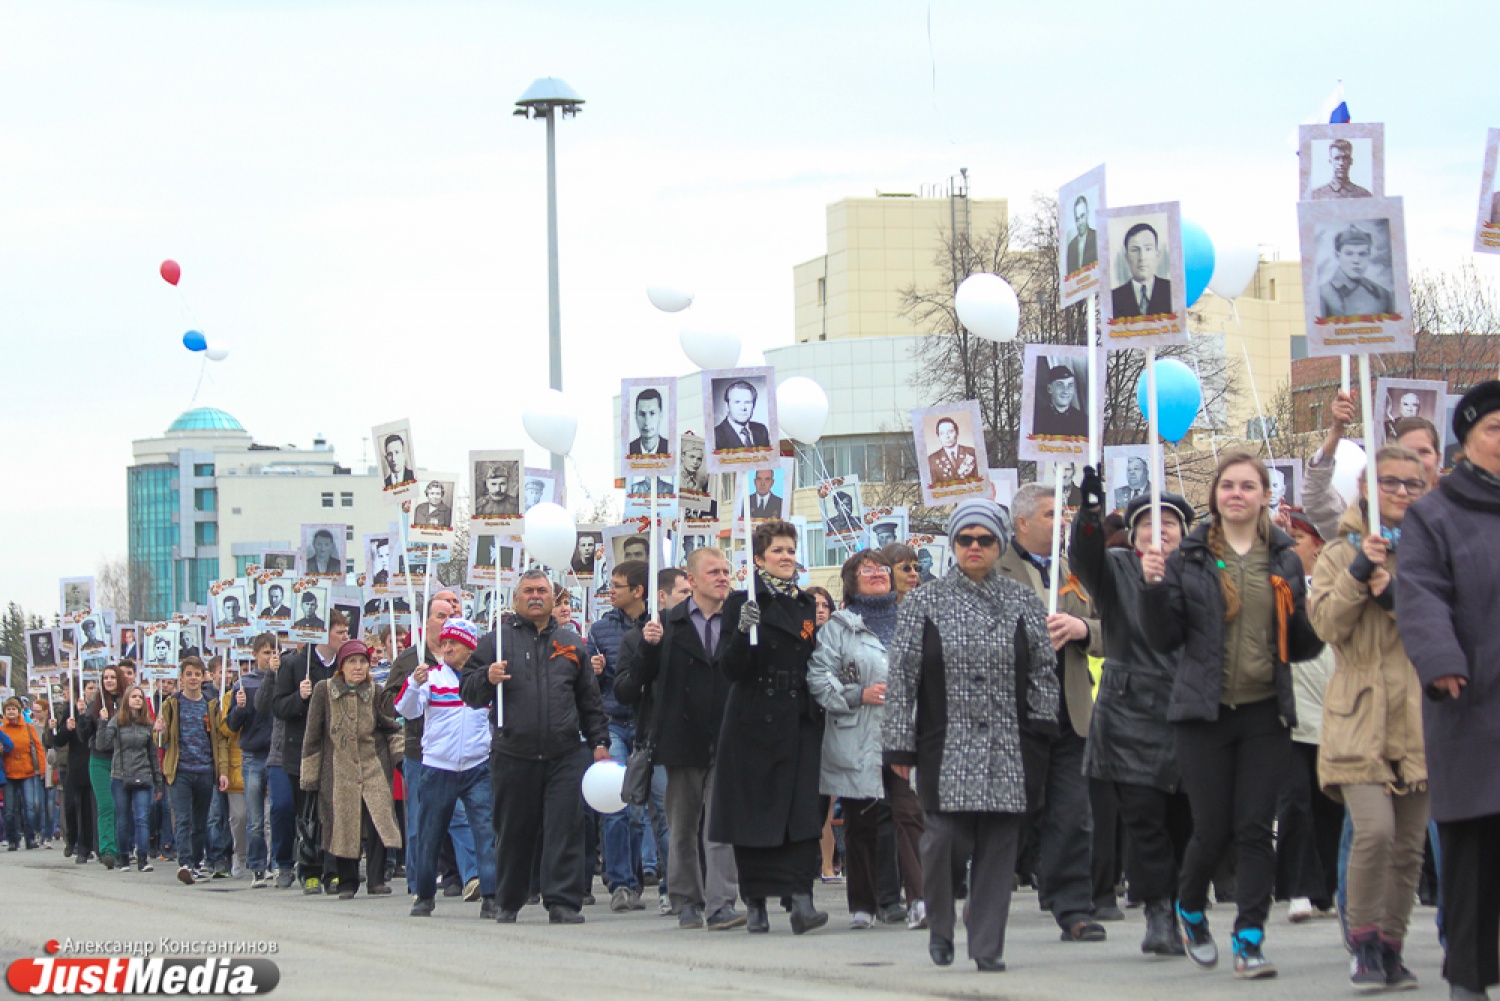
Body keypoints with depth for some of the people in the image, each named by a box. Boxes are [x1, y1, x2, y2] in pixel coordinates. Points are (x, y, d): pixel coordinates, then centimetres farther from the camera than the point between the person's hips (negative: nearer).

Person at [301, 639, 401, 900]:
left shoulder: (376, 692, 4)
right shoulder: (324, 691, 0)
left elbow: (392, 728, 17)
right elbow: (313, 735, 4)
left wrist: (399, 753, 3)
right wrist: (310, 775, 4)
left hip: (374, 768, 0)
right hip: (338, 769, 0)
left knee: (378, 820, -14)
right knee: (343, 826, -1)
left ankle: (377, 880, -7)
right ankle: (347, 883, 12)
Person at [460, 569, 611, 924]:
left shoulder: (571, 643, 15)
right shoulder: (496, 640, 7)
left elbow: (589, 700, 18)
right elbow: (468, 692, 4)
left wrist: (599, 741, 12)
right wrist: (487, 678, -16)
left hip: (564, 756, 1)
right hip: (513, 757, -1)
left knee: (565, 829, -7)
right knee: (513, 832, 5)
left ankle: (563, 901, -6)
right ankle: (508, 902, 17)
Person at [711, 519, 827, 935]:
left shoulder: (807, 604, 15)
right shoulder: (741, 603, 0)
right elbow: (730, 668, -8)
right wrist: (743, 630, -23)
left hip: (800, 724, 3)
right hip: (754, 724, -3)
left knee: (803, 812, -10)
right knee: (754, 810, 0)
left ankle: (802, 900, -17)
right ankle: (755, 904, 8)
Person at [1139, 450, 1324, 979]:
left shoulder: (1284, 560, 9)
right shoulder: (1190, 559, 3)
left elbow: (1300, 646, 13)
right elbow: (1165, 638, 1)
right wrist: (1155, 588, -15)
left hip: (1266, 713, 1)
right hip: (1205, 712, -1)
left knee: (1255, 829, -3)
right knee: (1212, 829, -1)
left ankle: (1249, 940, 1)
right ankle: (1190, 910, 27)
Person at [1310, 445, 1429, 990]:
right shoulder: (1342, 552, 9)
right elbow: (1326, 623, -4)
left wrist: (1396, 595, -14)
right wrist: (1359, 572, -16)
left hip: (1419, 716, 2)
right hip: (1361, 715, -2)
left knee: (1409, 843, 3)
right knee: (1375, 829, -19)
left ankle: (1391, 946, 15)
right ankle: (1364, 944, -6)